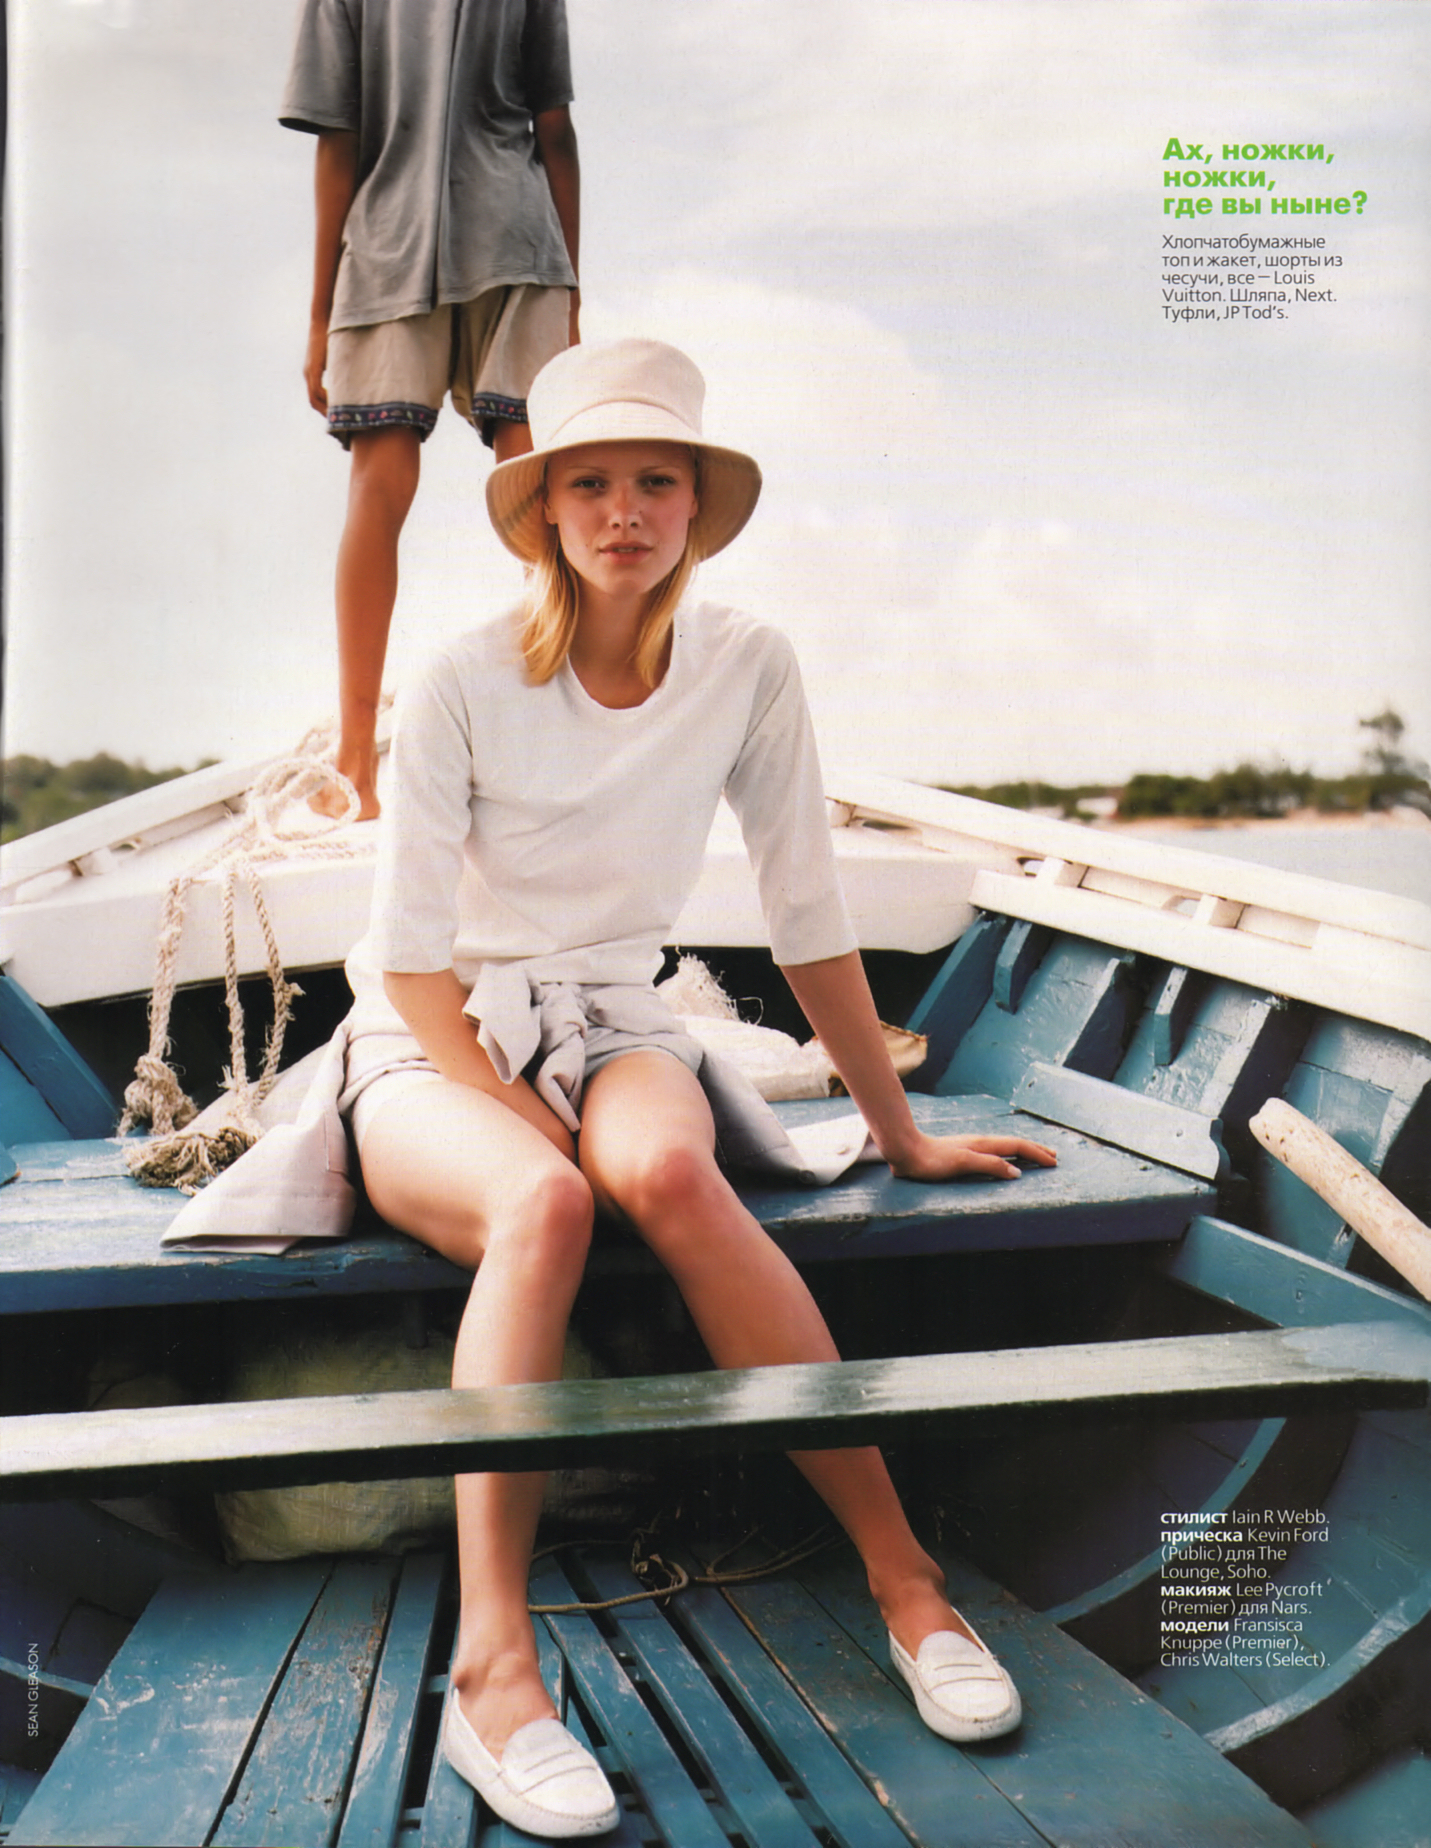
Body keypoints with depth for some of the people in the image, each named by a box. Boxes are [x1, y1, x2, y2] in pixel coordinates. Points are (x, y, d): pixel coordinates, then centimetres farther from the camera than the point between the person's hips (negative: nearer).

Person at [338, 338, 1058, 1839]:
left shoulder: (747, 670, -3)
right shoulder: (464, 686, -10)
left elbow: (808, 922, 3)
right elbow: (412, 956, -8)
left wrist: (903, 1137, 6)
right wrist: (526, 1121, -21)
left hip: (612, 1022, 2)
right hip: (429, 1046, -1)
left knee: (670, 1170, -35)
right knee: (544, 1204, -37)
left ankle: (903, 1575, -27)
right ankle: (493, 1667, -34)